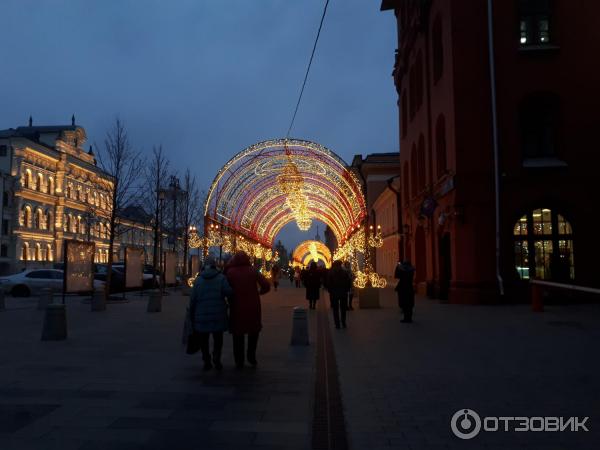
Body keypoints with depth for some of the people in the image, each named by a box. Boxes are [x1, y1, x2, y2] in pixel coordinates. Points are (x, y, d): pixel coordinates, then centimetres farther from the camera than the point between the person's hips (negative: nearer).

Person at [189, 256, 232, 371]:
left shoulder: (198, 280, 2)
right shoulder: (221, 277, -3)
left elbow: (193, 299, -1)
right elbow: (228, 292, -18)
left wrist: (192, 315, 8)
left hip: (202, 315, 1)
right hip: (218, 314, -1)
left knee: (203, 340, 15)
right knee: (218, 338, 14)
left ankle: (207, 361, 13)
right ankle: (216, 359, -1)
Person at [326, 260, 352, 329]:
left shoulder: (330, 273, -6)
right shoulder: (345, 272, -2)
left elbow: (328, 283, -6)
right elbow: (349, 281, -1)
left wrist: (330, 290, 4)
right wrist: (347, 289, 7)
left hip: (334, 293, -2)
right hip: (344, 292, 2)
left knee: (335, 309, 4)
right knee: (343, 308, 13)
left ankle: (337, 324, 1)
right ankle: (343, 323, 12)